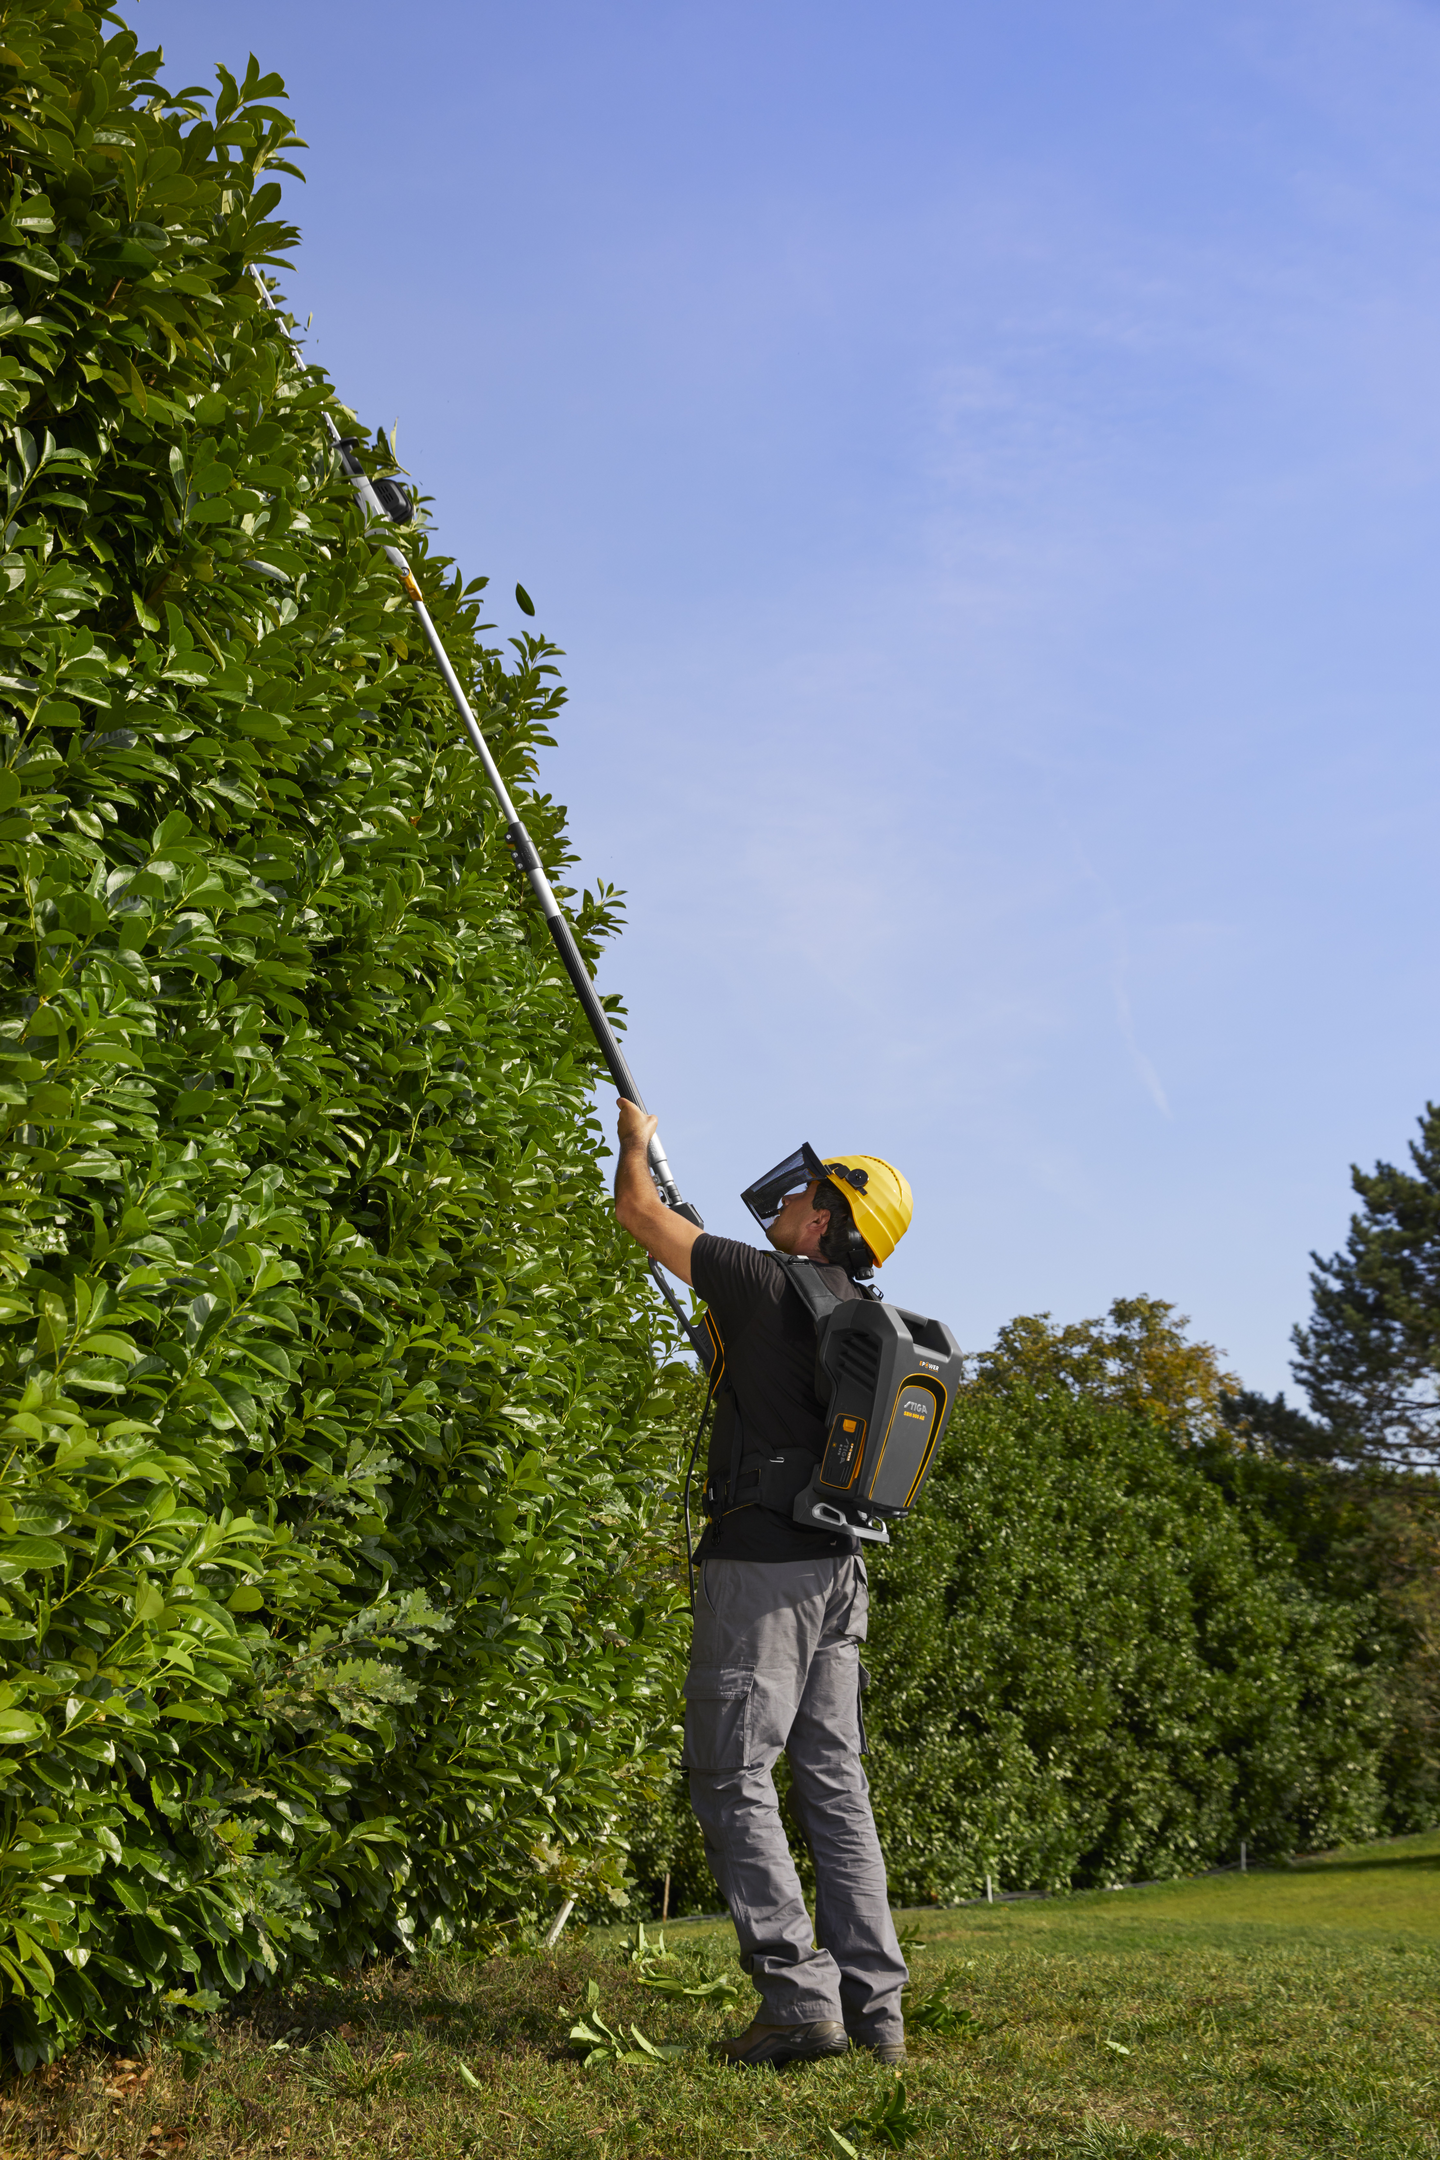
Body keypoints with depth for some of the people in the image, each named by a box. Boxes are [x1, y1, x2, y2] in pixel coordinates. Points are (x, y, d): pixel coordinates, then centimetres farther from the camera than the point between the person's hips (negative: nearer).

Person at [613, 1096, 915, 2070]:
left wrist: (637, 1134, 19)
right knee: (835, 1782, 9)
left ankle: (800, 1999, -8)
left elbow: (637, 1205, 0)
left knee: (735, 1776, -3)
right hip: (837, 1567, 8)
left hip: (760, 1561, -8)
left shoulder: (767, 1283, -9)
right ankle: (876, 2006, 8)